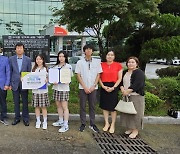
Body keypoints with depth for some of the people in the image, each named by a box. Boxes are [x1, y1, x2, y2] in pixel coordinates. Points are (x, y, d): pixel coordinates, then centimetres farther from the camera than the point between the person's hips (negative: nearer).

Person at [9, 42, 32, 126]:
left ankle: (25, 118, 17)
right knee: (16, 102, 9)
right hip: (15, 84, 1)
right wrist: (10, 84, 1)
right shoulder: (11, 59, 3)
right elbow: (10, 72, 5)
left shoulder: (28, 59, 0)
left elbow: (29, 72, 2)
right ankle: (17, 118, 21)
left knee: (25, 102, 6)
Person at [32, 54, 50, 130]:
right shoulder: (34, 69, 10)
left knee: (43, 106, 1)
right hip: (35, 90, 3)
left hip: (43, 90, -3)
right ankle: (38, 121, 20)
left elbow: (48, 78, 1)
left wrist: (46, 80, -20)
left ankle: (45, 122, 11)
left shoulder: (45, 69, 1)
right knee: (37, 106, 7)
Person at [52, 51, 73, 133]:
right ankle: (60, 121, 27)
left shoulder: (68, 66, -1)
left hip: (64, 88, -5)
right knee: (58, 105, 12)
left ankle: (66, 125, -3)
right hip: (56, 87, 5)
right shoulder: (55, 66, 11)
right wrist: (53, 81, -8)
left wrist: (66, 81, -19)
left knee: (64, 106, -5)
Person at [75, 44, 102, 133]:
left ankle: (92, 124, 16)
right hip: (83, 88, -1)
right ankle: (83, 124, 15)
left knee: (92, 106, 7)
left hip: (93, 88, 1)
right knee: (82, 106, 5)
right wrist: (85, 87, -8)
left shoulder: (97, 62, 2)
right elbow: (78, 76, -1)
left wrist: (93, 86, -6)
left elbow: (98, 75, 3)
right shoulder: (80, 62, 0)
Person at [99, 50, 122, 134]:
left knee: (113, 107, 1)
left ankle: (113, 125, 13)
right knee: (105, 106, 6)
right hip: (104, 87, 2)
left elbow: (119, 79, -1)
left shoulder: (118, 65, 0)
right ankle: (107, 123, 19)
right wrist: (103, 86, -8)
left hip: (113, 87, -2)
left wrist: (113, 87, -11)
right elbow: (99, 77, 6)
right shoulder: (102, 65, 6)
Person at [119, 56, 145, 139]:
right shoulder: (125, 72, 15)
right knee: (127, 112, 9)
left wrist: (127, 91, -19)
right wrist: (122, 89, -8)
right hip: (126, 96, 7)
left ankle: (135, 130, 5)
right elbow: (121, 82, 11)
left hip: (136, 96, -7)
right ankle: (130, 128, 21)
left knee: (135, 113, -4)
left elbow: (137, 84, -18)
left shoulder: (139, 73, -7)